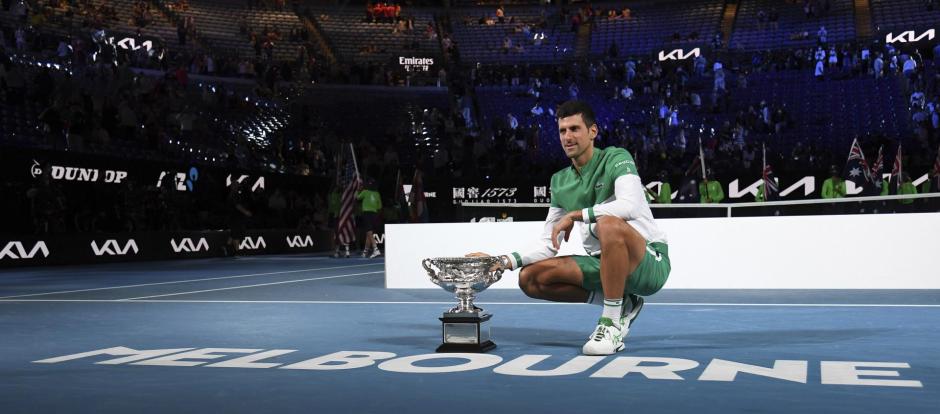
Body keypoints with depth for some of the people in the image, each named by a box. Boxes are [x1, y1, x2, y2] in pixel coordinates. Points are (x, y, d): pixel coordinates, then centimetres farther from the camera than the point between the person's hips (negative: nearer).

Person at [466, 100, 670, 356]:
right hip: (604, 265, 7)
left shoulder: (616, 159, -9)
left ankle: (611, 325, -25)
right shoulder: (560, 182, 8)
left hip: (650, 262, -7)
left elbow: (630, 205, -30)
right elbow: (548, 246, 8)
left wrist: (575, 215, -24)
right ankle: (620, 304, 1)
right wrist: (504, 262, -6)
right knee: (530, 278, -6)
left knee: (609, 223, -38)